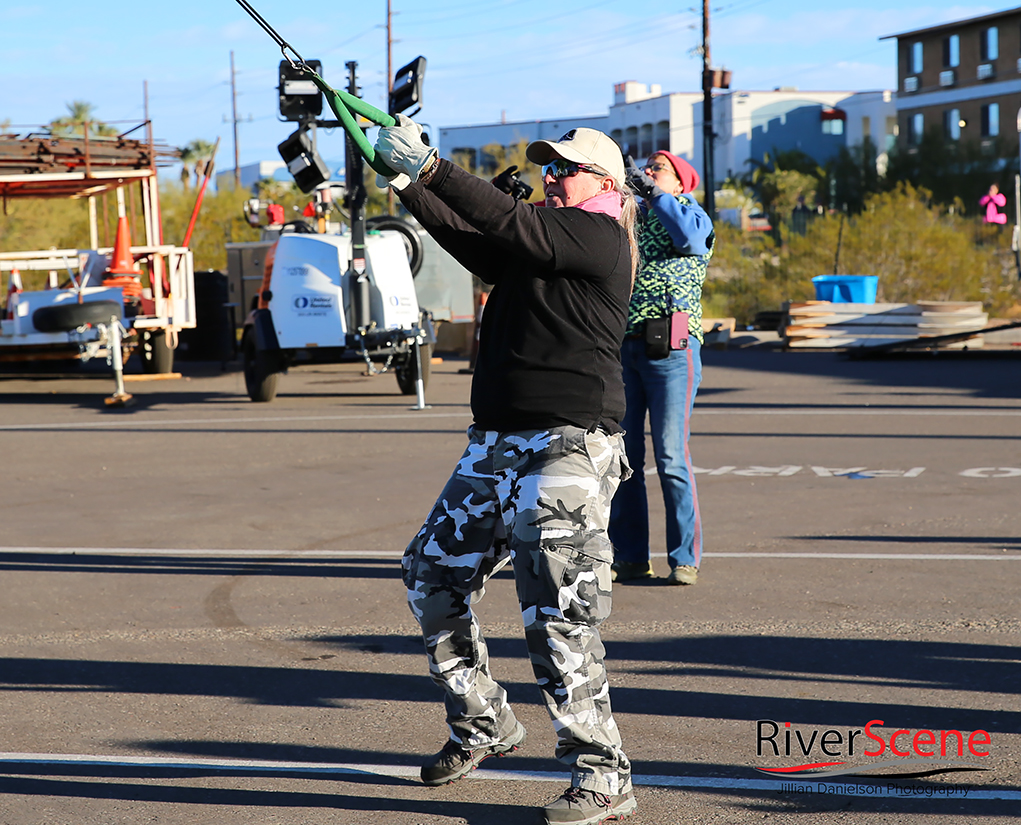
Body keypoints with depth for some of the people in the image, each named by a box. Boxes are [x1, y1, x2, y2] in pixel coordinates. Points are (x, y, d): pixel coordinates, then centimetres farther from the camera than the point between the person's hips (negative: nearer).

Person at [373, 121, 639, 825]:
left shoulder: (600, 238, -6)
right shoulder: (536, 251, 19)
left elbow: (512, 225, -18)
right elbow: (468, 237, 9)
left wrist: (430, 166, -21)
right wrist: (406, 181, -3)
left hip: (568, 447, -10)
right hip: (497, 444, 10)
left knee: (556, 614, -14)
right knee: (432, 575, 15)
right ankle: (485, 725, 30)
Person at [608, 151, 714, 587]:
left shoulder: (690, 211, 8)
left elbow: (690, 237, -14)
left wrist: (651, 189, -9)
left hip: (670, 347, -4)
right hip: (620, 345, 5)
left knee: (670, 455, -7)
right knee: (621, 454, 3)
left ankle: (685, 558, -1)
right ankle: (629, 556, 11)